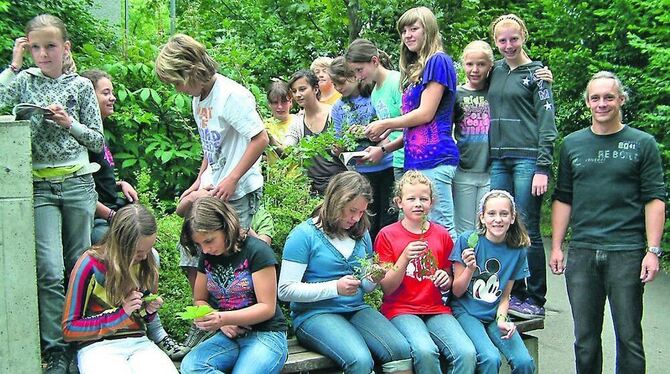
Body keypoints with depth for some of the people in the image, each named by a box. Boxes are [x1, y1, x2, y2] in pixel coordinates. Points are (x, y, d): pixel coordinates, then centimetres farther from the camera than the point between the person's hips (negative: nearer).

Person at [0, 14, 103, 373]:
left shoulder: (81, 86, 5)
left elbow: (98, 141, 7)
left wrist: (70, 123, -10)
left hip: (78, 183, 1)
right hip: (39, 187, -1)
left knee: (79, 266, 7)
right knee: (50, 271, -7)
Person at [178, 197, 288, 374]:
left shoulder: (257, 251, -10)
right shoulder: (207, 258, 9)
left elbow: (267, 308, -11)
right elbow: (200, 301, 17)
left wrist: (223, 318, -23)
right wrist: (220, 323, -5)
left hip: (266, 334, -5)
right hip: (229, 335, 5)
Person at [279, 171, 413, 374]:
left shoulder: (361, 233, 13)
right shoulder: (304, 234, -6)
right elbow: (285, 290, -11)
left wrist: (373, 279, -2)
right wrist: (335, 288, -18)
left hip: (356, 309, 6)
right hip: (315, 314, -6)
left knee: (401, 350, -22)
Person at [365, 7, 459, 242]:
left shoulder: (438, 61, -4)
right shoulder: (415, 68, 23)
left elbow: (426, 114, -11)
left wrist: (386, 124, 0)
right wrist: (385, 148, 19)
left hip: (433, 158, -9)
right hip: (416, 160, 9)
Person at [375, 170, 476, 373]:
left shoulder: (442, 235, 11)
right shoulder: (387, 235, 1)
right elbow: (386, 288, -3)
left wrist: (446, 281, -4)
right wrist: (405, 258, -17)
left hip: (436, 310, 3)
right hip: (401, 310, -3)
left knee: (467, 353, -25)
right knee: (425, 351, -33)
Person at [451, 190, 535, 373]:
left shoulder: (517, 250, 0)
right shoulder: (467, 240, -9)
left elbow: (504, 296, 9)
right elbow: (457, 291, -4)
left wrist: (501, 320, -9)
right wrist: (470, 268, -21)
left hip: (494, 315, 3)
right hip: (466, 312, -3)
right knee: (491, 358, -28)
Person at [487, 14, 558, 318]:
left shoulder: (536, 73, 0)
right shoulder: (495, 72, 15)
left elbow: (547, 122, -5)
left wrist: (543, 167, -12)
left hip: (527, 158, -5)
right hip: (498, 159, 5)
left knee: (528, 231, -4)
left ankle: (536, 300, 4)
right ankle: (514, 293, 17)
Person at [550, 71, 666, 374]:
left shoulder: (643, 144, 3)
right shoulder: (572, 144, 11)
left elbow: (654, 199, 0)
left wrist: (653, 250, -8)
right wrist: (556, 247, 7)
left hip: (627, 252, -2)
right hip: (581, 253, 3)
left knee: (629, 337, 2)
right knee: (585, 339, 9)